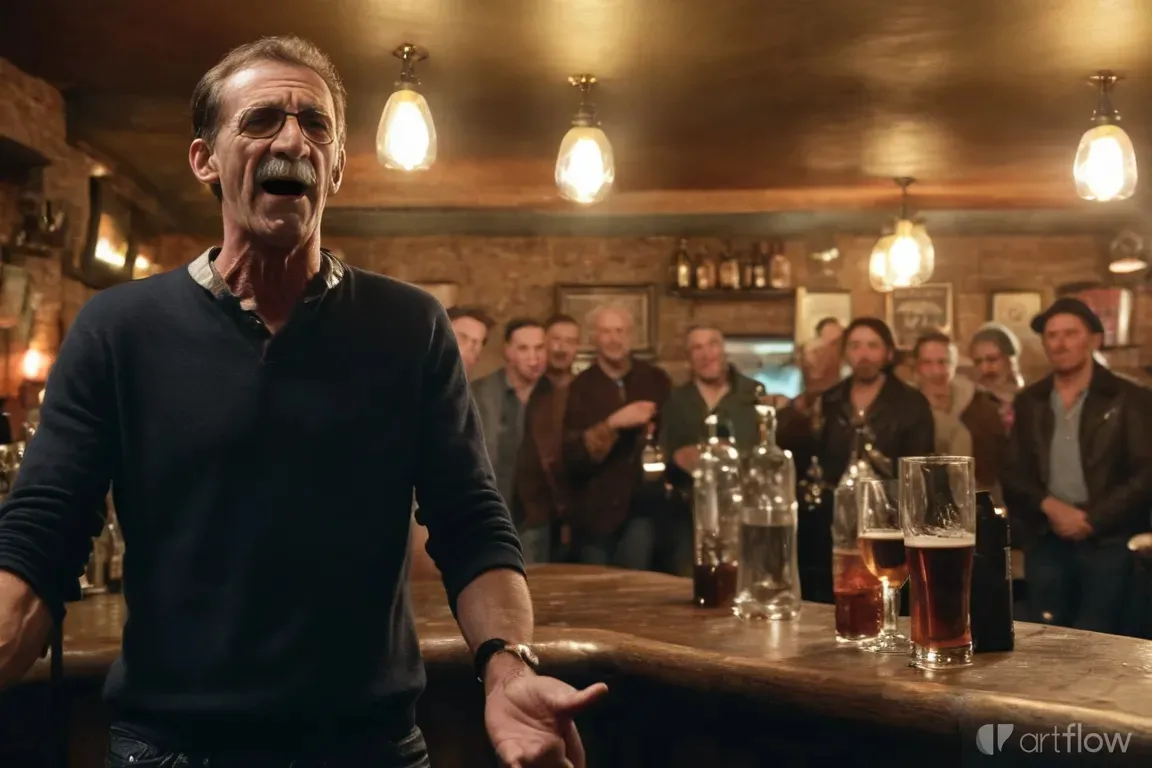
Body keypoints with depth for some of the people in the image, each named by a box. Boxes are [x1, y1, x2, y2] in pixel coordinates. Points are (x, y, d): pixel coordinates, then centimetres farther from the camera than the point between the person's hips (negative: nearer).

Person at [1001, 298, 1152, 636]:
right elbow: (1012, 472, 10)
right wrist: (1051, 506, -9)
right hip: (1046, 538, 3)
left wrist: (1091, 520, -13)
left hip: (1108, 539, -3)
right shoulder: (1029, 401, 13)